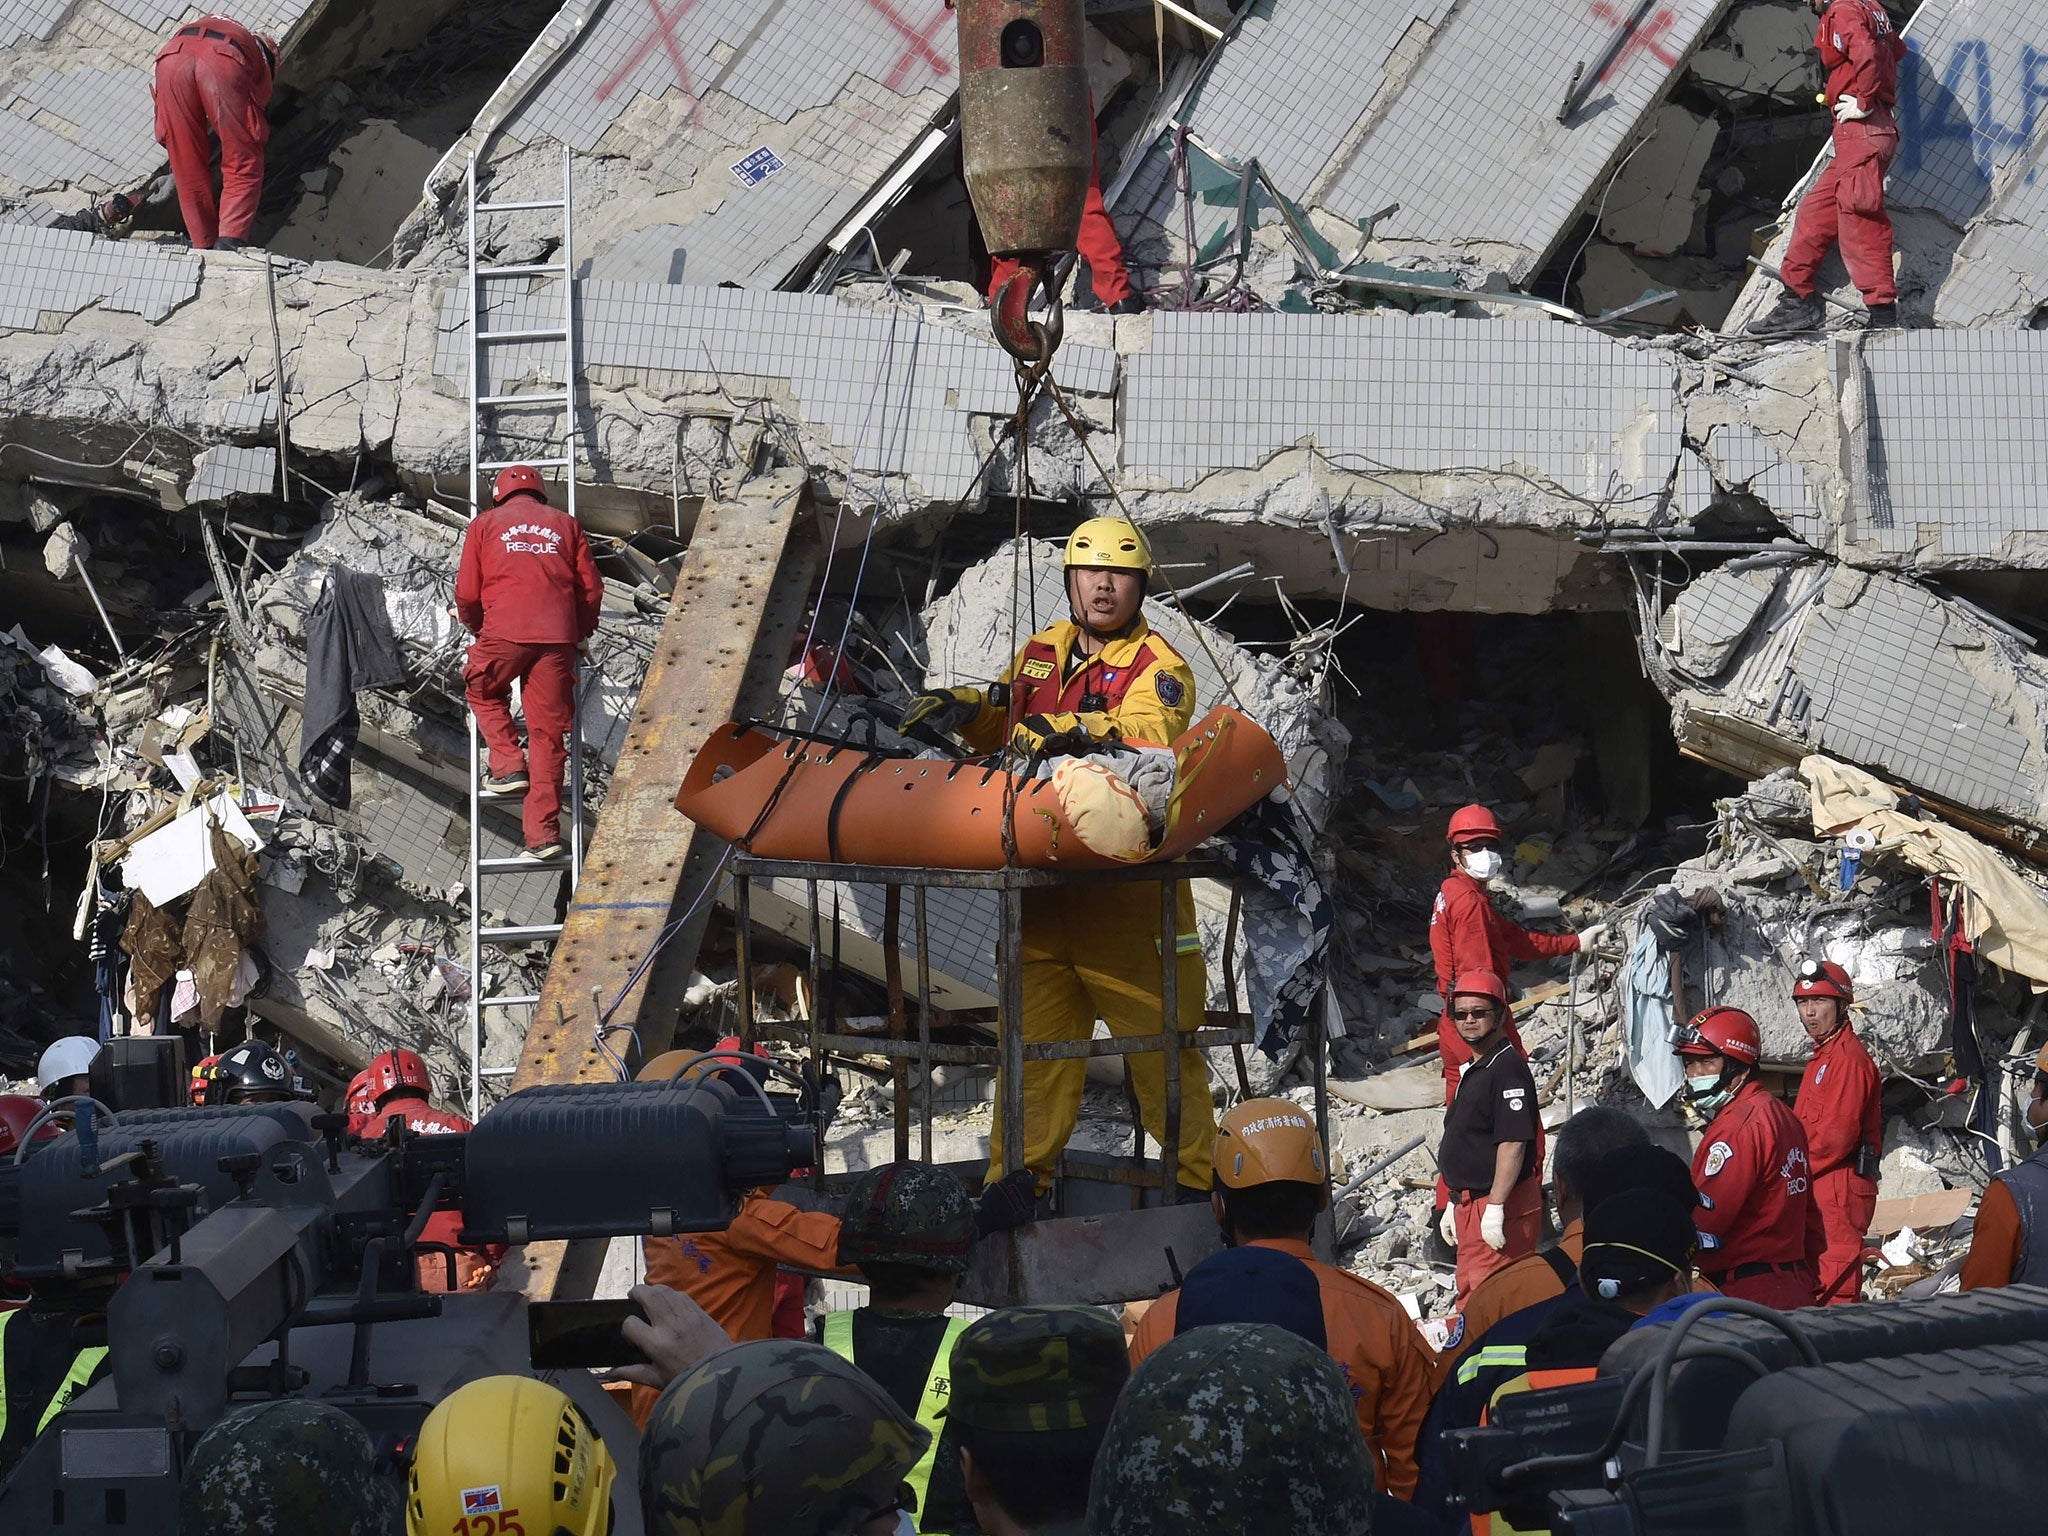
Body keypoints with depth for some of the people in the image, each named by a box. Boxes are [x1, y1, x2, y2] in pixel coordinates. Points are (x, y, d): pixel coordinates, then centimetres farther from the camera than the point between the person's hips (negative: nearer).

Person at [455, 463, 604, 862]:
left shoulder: (485, 523, 15)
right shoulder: (565, 524, 19)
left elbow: (467, 594, 12)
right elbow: (591, 589, 15)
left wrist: (476, 627, 31)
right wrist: (579, 633, 29)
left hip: (504, 633, -2)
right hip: (558, 636, 2)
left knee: (483, 692, 28)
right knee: (547, 732, 4)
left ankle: (508, 766, 11)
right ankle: (543, 832, 0)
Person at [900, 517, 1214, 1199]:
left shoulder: (1159, 668, -3)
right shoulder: (1044, 650, 16)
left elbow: (1145, 735, -24)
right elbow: (1006, 723, 33)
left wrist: (1066, 730, -38)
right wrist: (965, 707, 11)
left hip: (1128, 882, -6)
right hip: (1040, 879, 6)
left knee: (1159, 1036, -3)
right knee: (1033, 1033, 9)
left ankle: (1198, 1175, 6)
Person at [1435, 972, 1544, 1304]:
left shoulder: (1508, 1068, -16)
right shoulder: (1472, 1070, 16)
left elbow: (1513, 1143, -23)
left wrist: (1495, 1208, -25)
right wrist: (1454, 1205, 24)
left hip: (1501, 1211, -11)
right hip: (1470, 1205, 11)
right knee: (1469, 1295, 15)